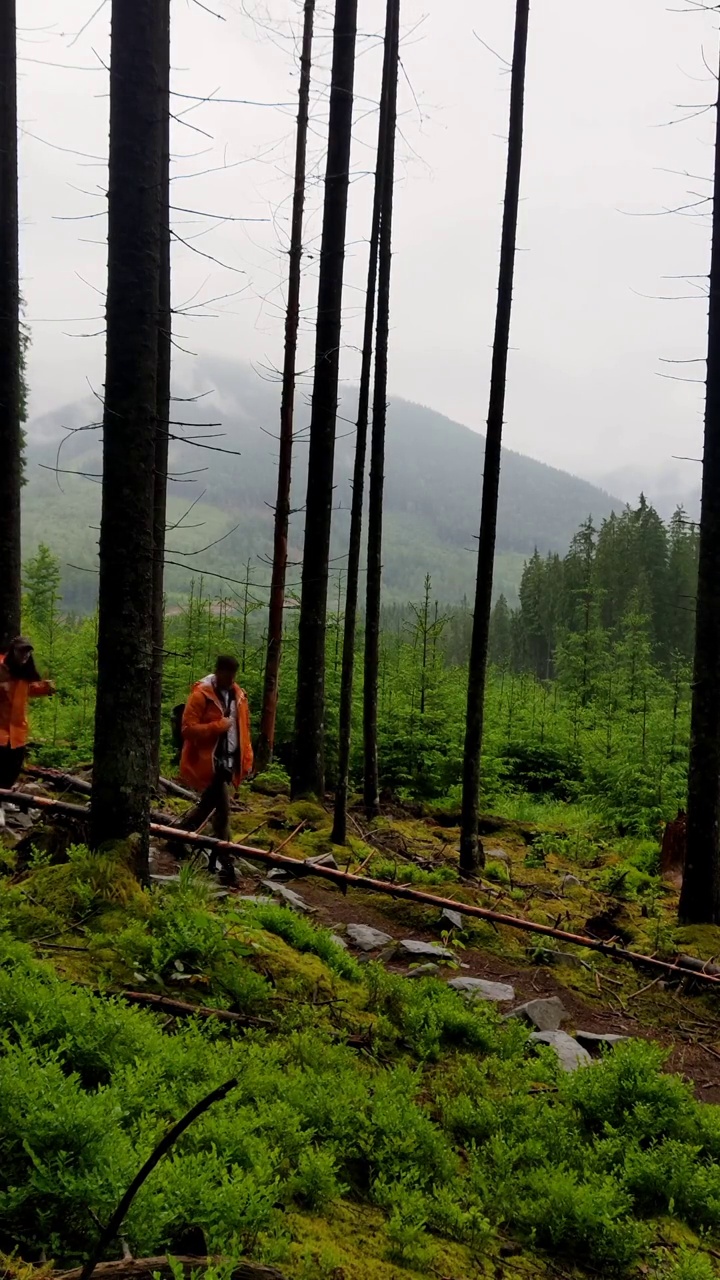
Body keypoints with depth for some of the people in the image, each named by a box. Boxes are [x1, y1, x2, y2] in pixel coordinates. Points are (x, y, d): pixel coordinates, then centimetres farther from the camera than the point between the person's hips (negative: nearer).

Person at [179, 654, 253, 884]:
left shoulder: (239, 695, 10)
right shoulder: (200, 695, -11)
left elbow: (244, 729, 16)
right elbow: (188, 729, -15)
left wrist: (246, 759, 10)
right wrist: (218, 726, -21)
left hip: (229, 761, 7)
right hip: (209, 761, -7)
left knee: (208, 805, 16)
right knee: (222, 809, -10)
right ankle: (225, 862, -3)